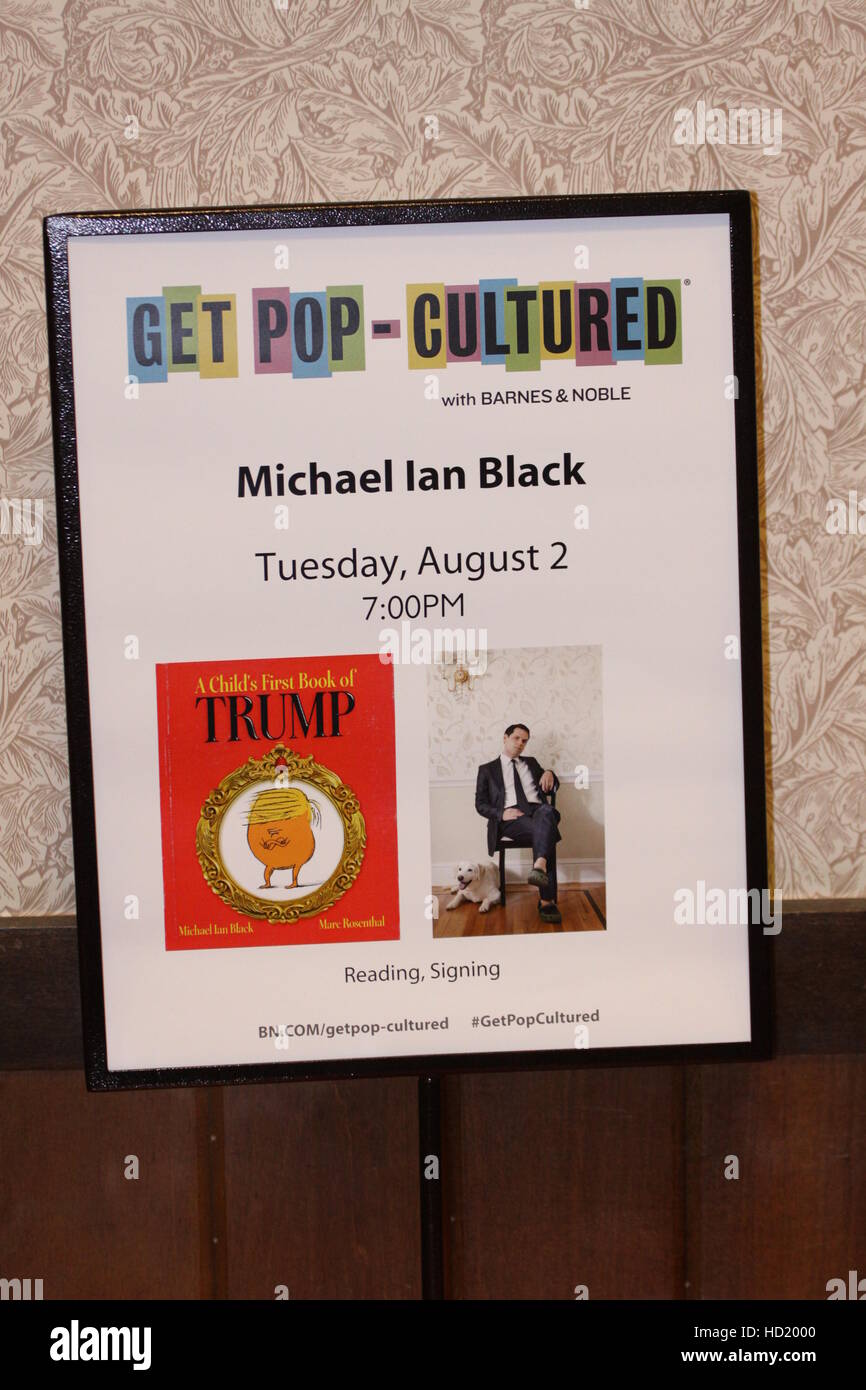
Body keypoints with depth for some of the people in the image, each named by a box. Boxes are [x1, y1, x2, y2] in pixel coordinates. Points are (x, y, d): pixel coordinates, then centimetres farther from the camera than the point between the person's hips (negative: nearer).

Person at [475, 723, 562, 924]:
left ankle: (539, 867, -63)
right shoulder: (487, 769, 22)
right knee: (543, 832, -37)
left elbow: (551, 787, 34)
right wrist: (502, 813, -8)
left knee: (546, 811, -40)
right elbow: (480, 804, 13)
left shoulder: (531, 763, 33)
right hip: (511, 818, -2)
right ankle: (547, 901, -46)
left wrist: (549, 774, 9)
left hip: (537, 811, 3)